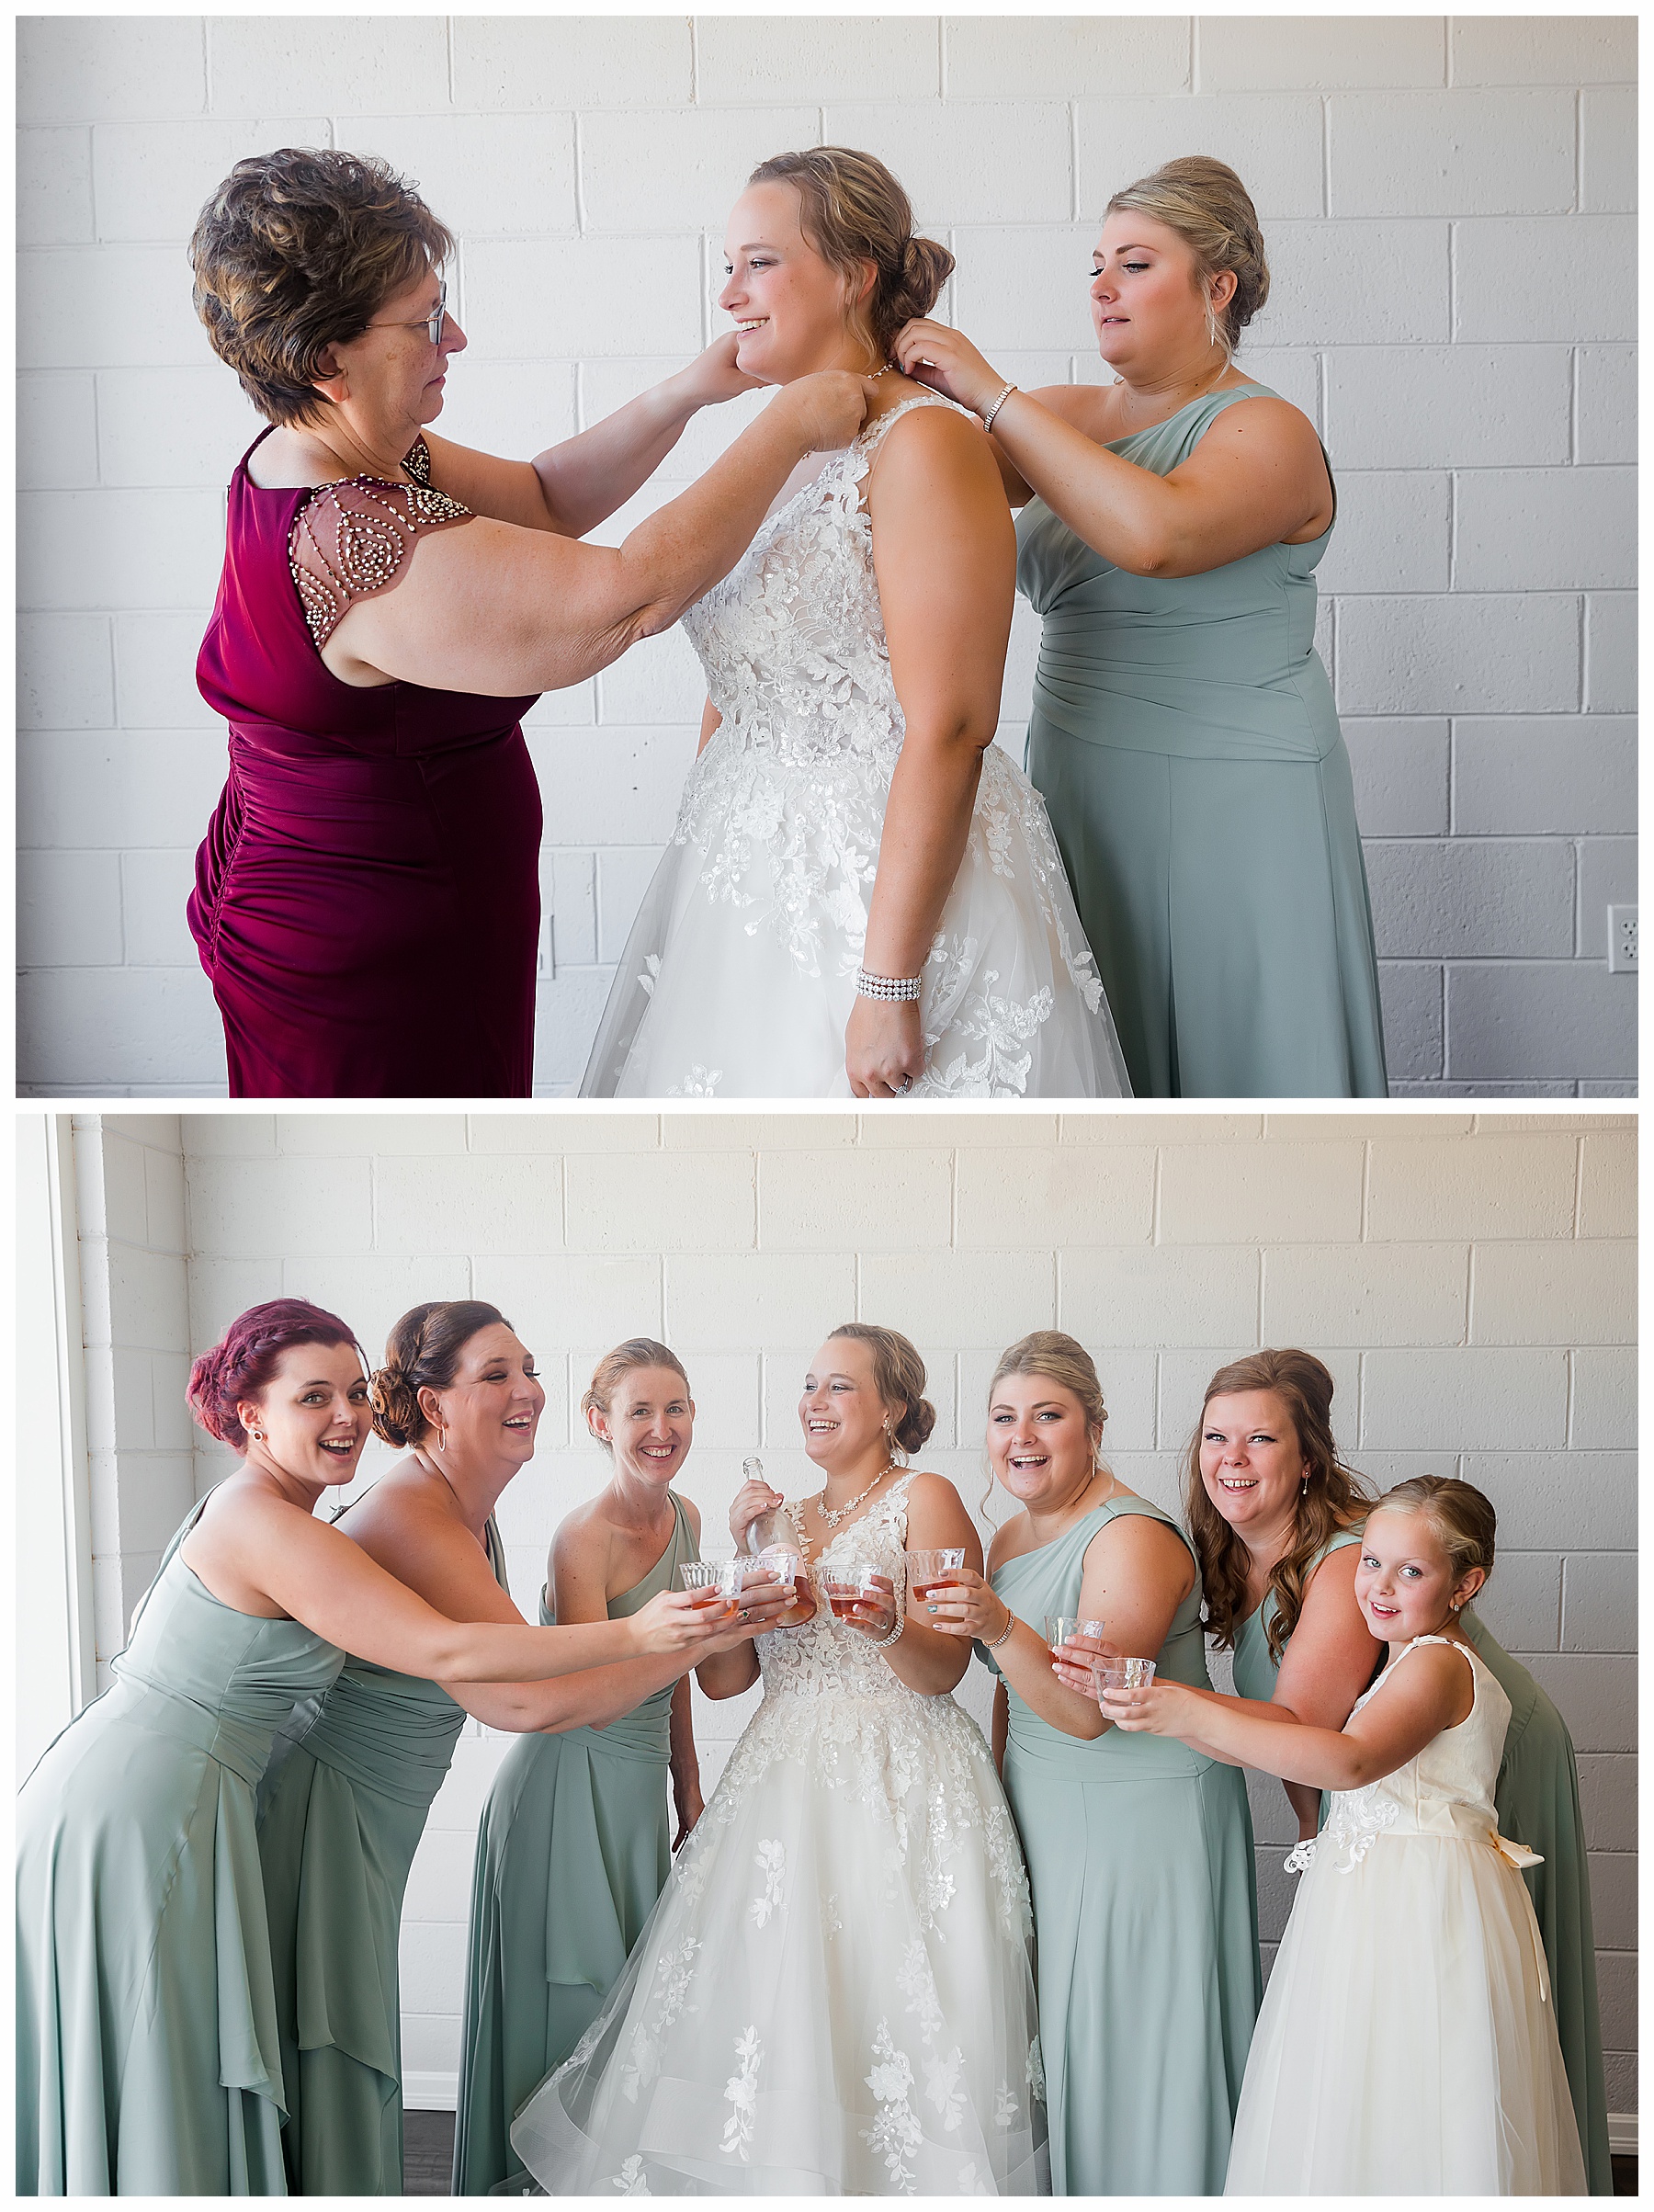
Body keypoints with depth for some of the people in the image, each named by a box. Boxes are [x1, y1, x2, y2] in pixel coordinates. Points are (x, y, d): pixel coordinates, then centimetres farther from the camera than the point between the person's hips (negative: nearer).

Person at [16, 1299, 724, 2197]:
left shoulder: (245, 1510, 12)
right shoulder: (266, 1527, -19)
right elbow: (446, 1652, -23)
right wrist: (635, 1635, -21)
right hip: (139, 1811, -10)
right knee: (154, 2082, -4)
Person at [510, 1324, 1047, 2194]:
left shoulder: (925, 1500, -1)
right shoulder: (788, 1515, 17)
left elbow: (941, 1672, -8)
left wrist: (890, 1627, -28)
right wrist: (747, 1555, 0)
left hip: (898, 1785, -6)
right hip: (784, 1779, 6)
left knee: (876, 2004, -9)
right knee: (766, 1991, 1)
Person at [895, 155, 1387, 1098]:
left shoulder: (1267, 433, -11)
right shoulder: (1063, 417, 10)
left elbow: (1154, 533, -30)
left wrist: (990, 393, -25)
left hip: (1232, 811, -6)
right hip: (1082, 795, 6)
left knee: (1229, 1061, 1)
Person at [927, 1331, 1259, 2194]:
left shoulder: (1133, 1538, -18)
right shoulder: (1010, 1538, 8)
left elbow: (1087, 1712, -26)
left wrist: (1000, 1630, -38)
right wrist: (998, 1804, 20)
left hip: (1147, 1822, -8)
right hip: (1044, 1818, 8)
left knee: (1131, 2038, -1)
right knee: (1059, 2033, 13)